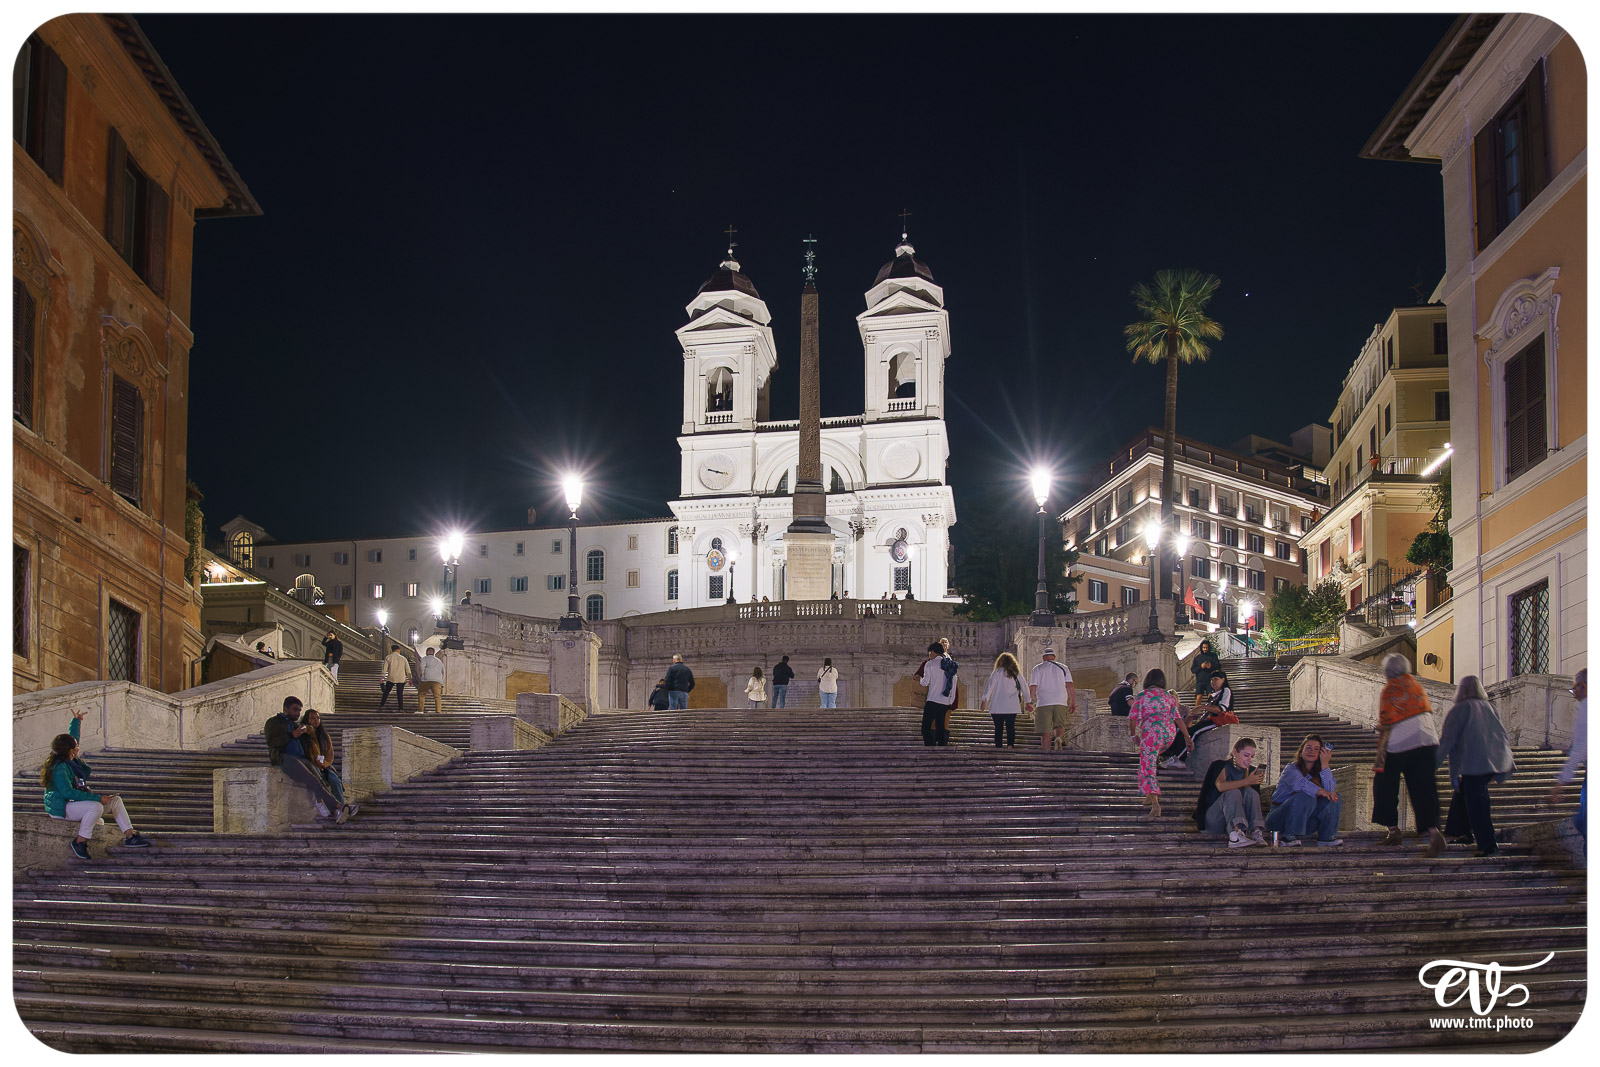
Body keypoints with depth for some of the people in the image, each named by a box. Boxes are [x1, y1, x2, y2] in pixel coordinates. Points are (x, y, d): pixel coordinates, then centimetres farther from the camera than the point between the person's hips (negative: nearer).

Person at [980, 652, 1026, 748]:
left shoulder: (997, 672, 1)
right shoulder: (1017, 673, 9)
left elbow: (990, 686, -4)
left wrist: (984, 700, -5)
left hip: (998, 706, -2)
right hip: (1012, 707, 2)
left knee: (998, 728, 3)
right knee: (1010, 727, 1)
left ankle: (998, 746, -1)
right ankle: (1010, 745, -15)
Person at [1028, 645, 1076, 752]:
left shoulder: (1037, 669, 7)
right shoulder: (1063, 667, 12)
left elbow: (1032, 688, 0)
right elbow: (1070, 686, 6)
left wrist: (1030, 702, 7)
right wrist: (1073, 703, 7)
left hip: (1043, 703, -1)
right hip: (1061, 702, 1)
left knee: (1045, 732, 1)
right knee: (1059, 725, 11)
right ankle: (1059, 738, -22)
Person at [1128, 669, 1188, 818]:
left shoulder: (1141, 697, 5)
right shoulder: (1170, 697, 15)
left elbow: (1133, 720, -2)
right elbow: (1178, 719, 10)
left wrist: (1134, 735, 13)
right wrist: (1187, 737, 12)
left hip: (1151, 732, -5)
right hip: (1170, 732, 5)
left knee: (1148, 766, -6)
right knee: (1151, 759, 28)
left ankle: (1155, 803, -22)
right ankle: (1151, 794, 26)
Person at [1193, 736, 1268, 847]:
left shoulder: (1251, 771, 10)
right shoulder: (1221, 766, -5)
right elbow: (1221, 786, -28)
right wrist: (1247, 781, -35)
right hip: (1213, 820, -4)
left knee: (1250, 792, -17)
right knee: (1233, 793, -29)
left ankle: (1256, 831, -38)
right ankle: (1235, 835, -51)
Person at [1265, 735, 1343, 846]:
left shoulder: (1318, 772, 9)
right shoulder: (1291, 768, -6)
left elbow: (1329, 791, -13)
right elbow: (1300, 783, -31)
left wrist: (1324, 765, -14)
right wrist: (1319, 791, -48)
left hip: (1304, 821, 5)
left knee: (1335, 797, -8)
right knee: (1306, 797, -33)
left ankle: (1325, 837, -8)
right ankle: (1290, 837, -29)